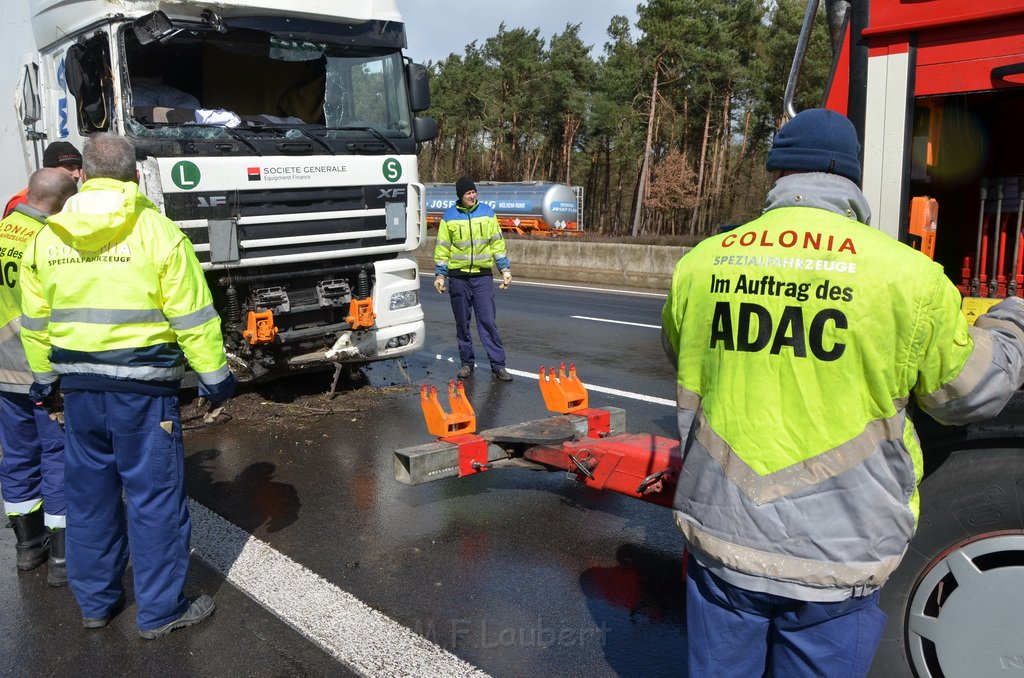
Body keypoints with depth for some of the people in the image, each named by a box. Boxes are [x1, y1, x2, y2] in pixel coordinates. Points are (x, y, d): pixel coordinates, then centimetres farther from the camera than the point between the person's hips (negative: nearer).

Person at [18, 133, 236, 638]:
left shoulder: (46, 237, 6)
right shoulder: (157, 231, -10)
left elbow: (35, 323, 12)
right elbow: (193, 317, -10)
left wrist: (44, 379, 23)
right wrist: (214, 375, -2)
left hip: (79, 387, 6)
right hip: (142, 388, -5)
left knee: (89, 494, 17)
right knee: (155, 497, 4)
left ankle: (94, 601, 30)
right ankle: (160, 611, 14)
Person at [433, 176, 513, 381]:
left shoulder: (487, 213, 5)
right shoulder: (449, 216, 2)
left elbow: (497, 243, 8)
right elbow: (443, 248, 5)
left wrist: (505, 268, 3)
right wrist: (440, 274, 1)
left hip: (483, 276, 0)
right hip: (458, 277, 0)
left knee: (488, 321, -4)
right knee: (462, 323, 7)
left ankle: (498, 364, 0)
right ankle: (467, 363, 19)